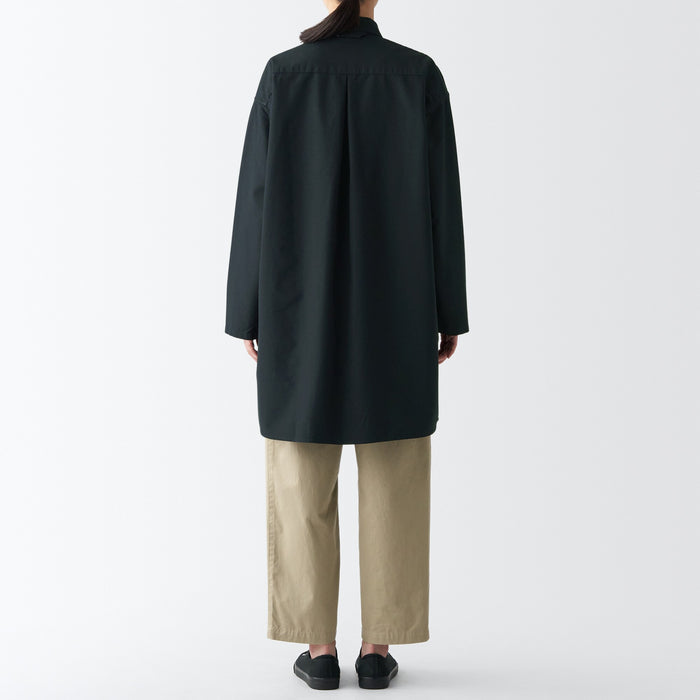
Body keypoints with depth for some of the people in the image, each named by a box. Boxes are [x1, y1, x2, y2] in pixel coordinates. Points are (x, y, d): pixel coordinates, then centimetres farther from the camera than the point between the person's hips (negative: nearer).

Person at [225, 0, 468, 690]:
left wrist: (250, 312, 3)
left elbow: (259, 197, -4)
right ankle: (378, 648, 10)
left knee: (304, 479, 7)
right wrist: (449, 312, 5)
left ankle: (319, 647, 10)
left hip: (303, 304, 0)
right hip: (394, 304, 1)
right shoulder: (420, 74, -1)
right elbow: (441, 196, -1)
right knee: (392, 480, 7)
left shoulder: (283, 74, -3)